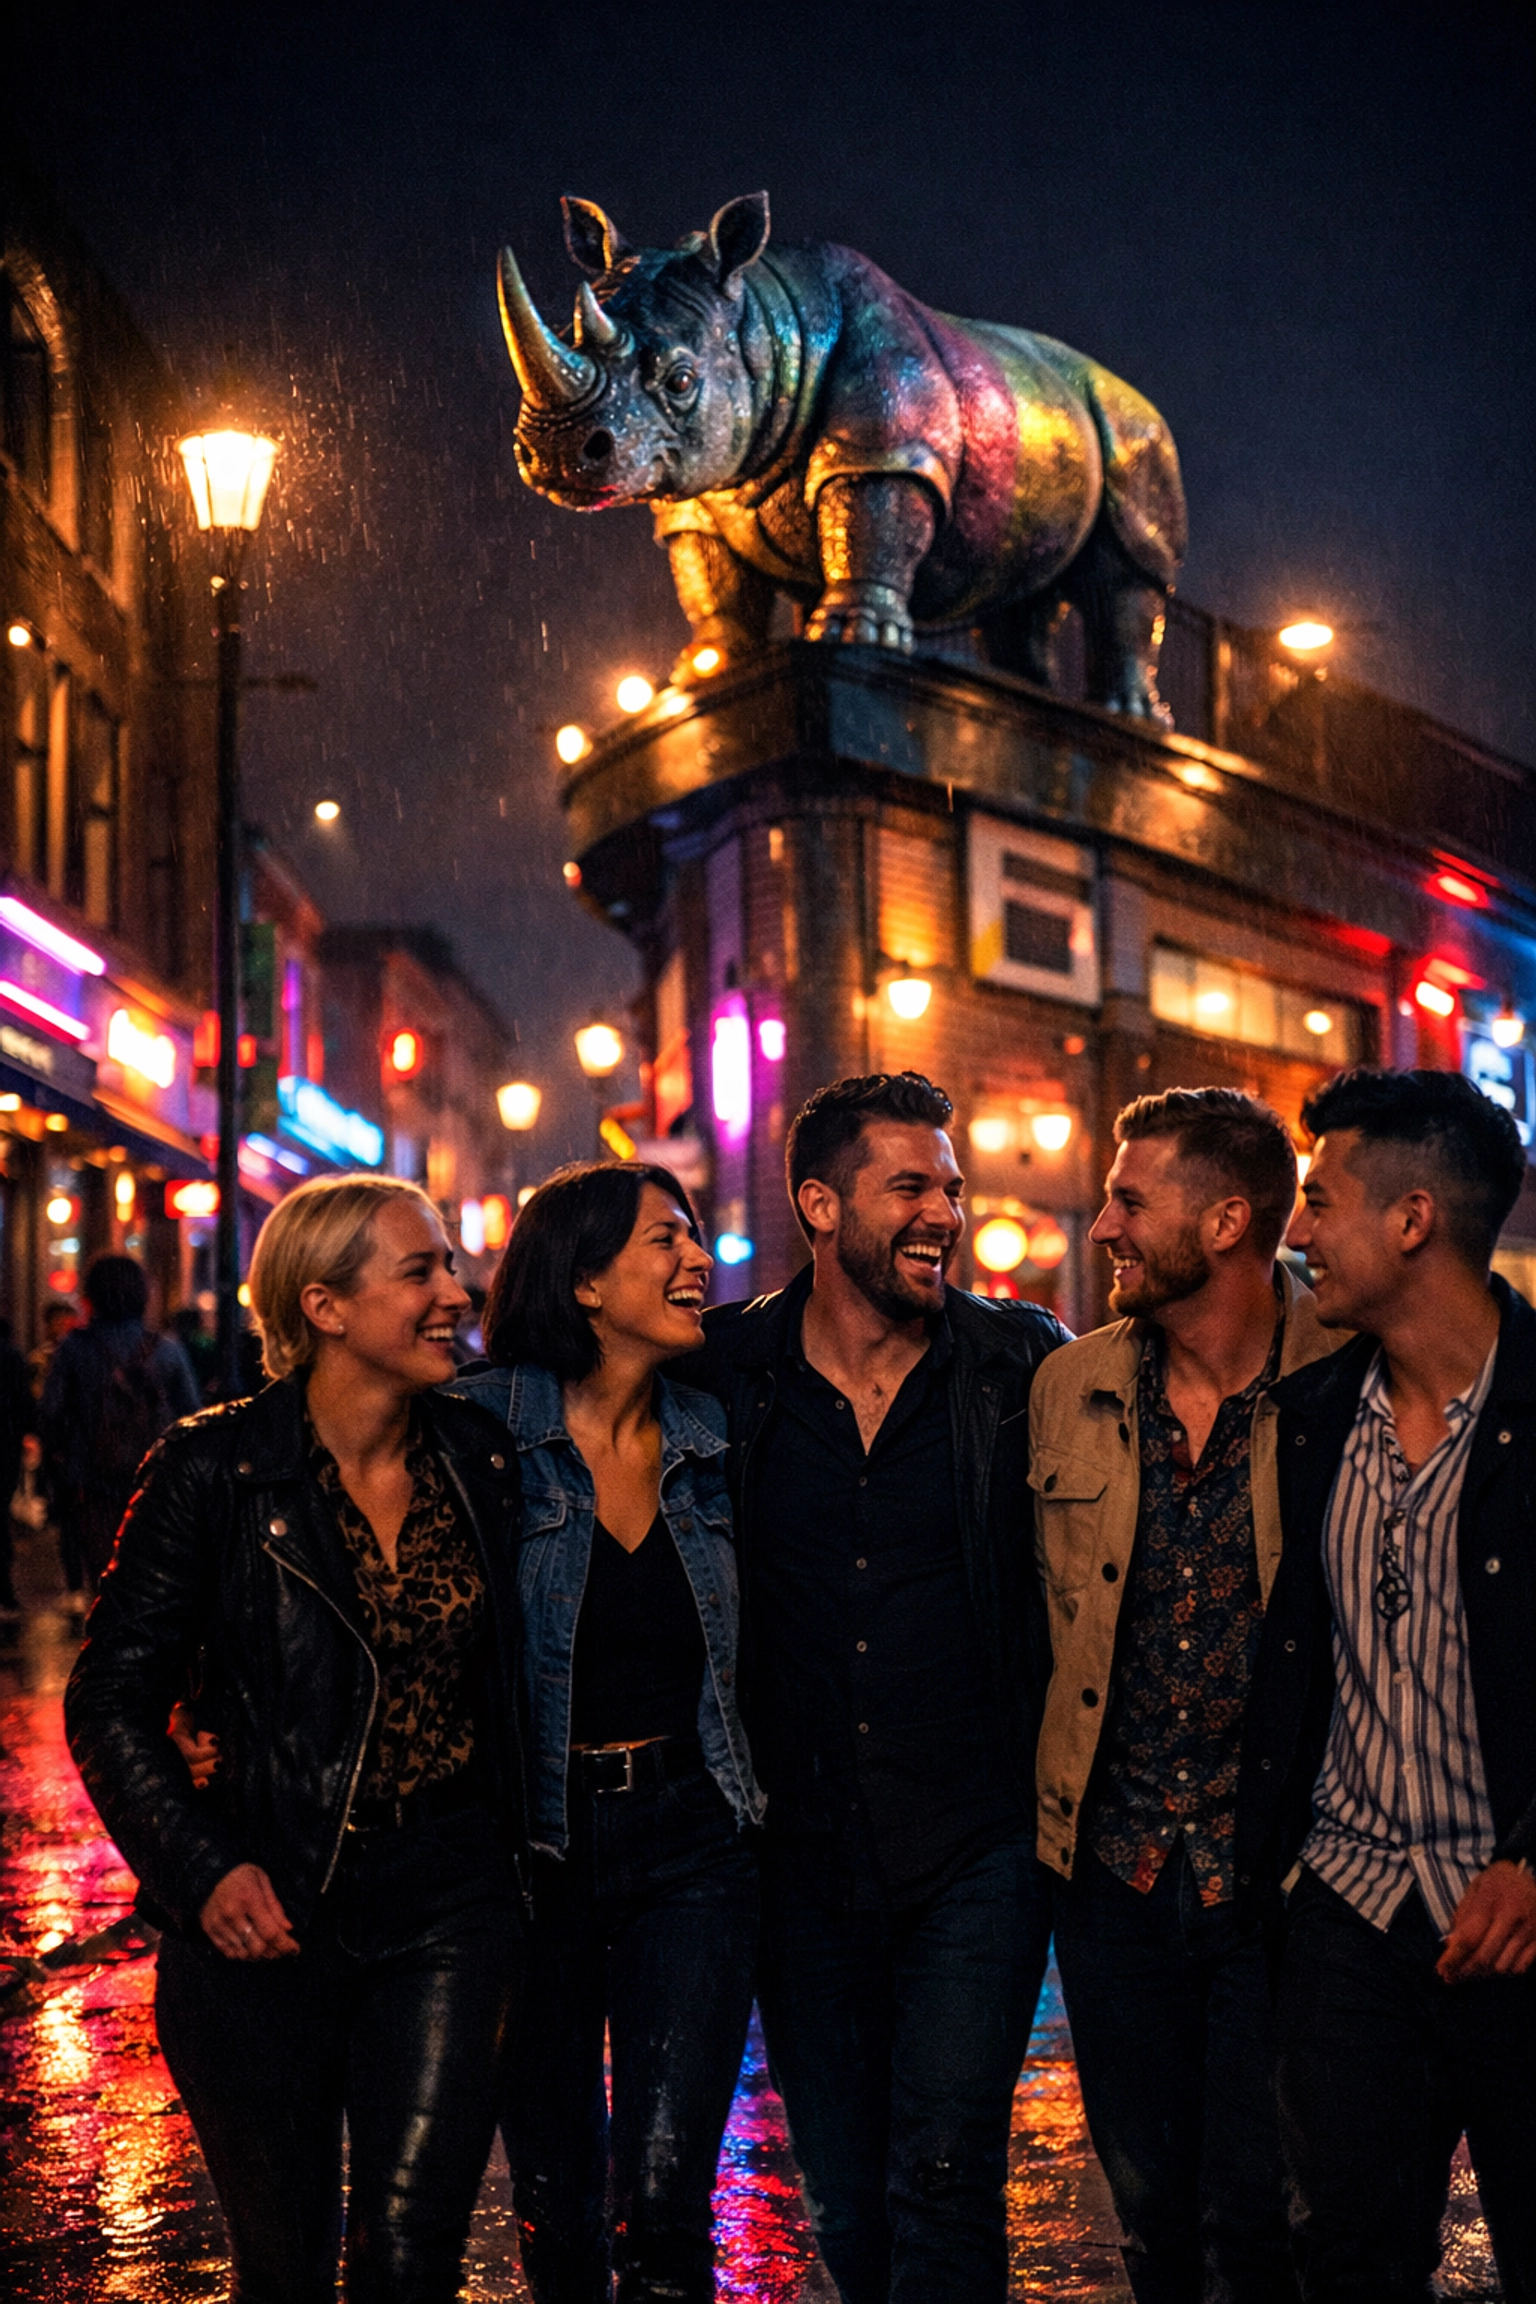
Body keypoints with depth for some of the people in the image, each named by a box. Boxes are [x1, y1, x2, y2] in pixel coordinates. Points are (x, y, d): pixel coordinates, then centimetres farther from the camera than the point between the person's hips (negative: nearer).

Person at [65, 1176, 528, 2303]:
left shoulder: (483, 1459, 3)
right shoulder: (215, 1470, -8)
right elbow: (112, 1702, -5)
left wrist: (514, 1862, 9)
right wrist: (203, 1871, -15)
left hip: (447, 1907, 2)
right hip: (269, 1912, -2)